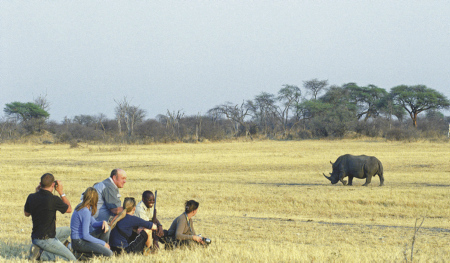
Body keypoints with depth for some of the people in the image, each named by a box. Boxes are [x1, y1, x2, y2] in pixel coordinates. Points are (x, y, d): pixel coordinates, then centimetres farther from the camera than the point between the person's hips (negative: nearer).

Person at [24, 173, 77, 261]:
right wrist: (61, 192, 8)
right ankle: (41, 254, -11)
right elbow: (69, 209, 0)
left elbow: (26, 213, 19)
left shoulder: (31, 197, -2)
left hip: (35, 237, 8)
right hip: (46, 240, -8)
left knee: (67, 231, 29)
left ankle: (39, 248, 11)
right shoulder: (53, 199, -19)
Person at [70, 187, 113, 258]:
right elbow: (85, 236, -22)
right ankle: (81, 253, -9)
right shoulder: (85, 212, -22)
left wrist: (103, 222, -5)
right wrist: (103, 243, -13)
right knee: (109, 254, -18)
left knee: (106, 228, 10)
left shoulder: (81, 207, 8)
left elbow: (93, 223, 18)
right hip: (78, 242, -10)